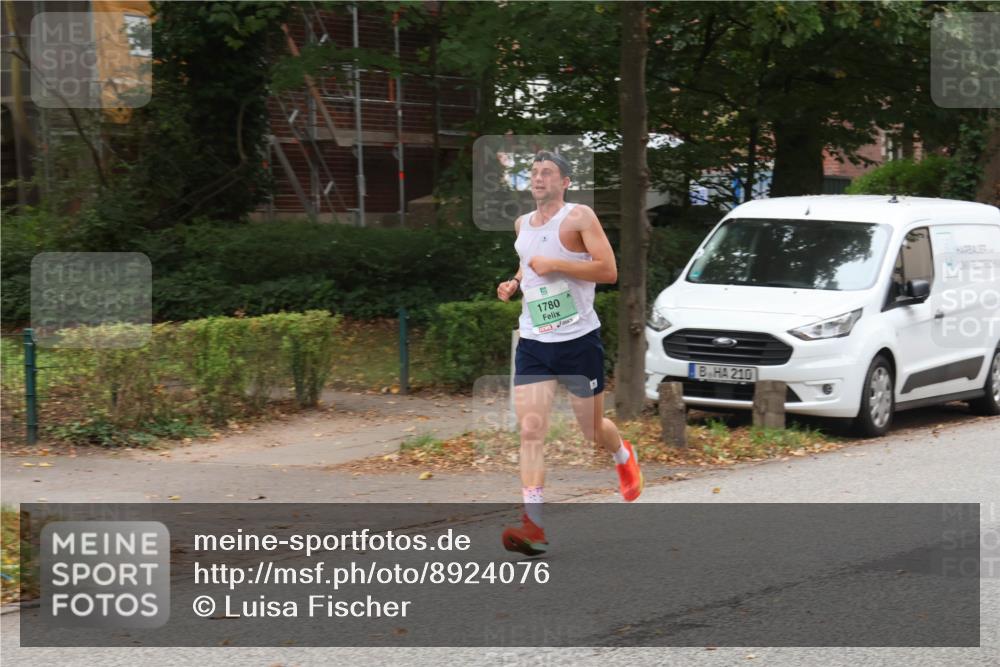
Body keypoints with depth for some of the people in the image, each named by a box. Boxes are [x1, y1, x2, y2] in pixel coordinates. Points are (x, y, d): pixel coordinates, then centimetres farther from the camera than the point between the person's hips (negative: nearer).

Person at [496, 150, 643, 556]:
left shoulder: (579, 216, -8)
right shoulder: (522, 224, 12)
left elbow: (608, 270, -15)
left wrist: (554, 265, -20)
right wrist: (514, 283, 9)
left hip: (579, 339, -4)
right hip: (533, 342, 4)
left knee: (593, 429, 11)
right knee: (530, 431, -11)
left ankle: (624, 456, 47)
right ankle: (533, 525, -15)